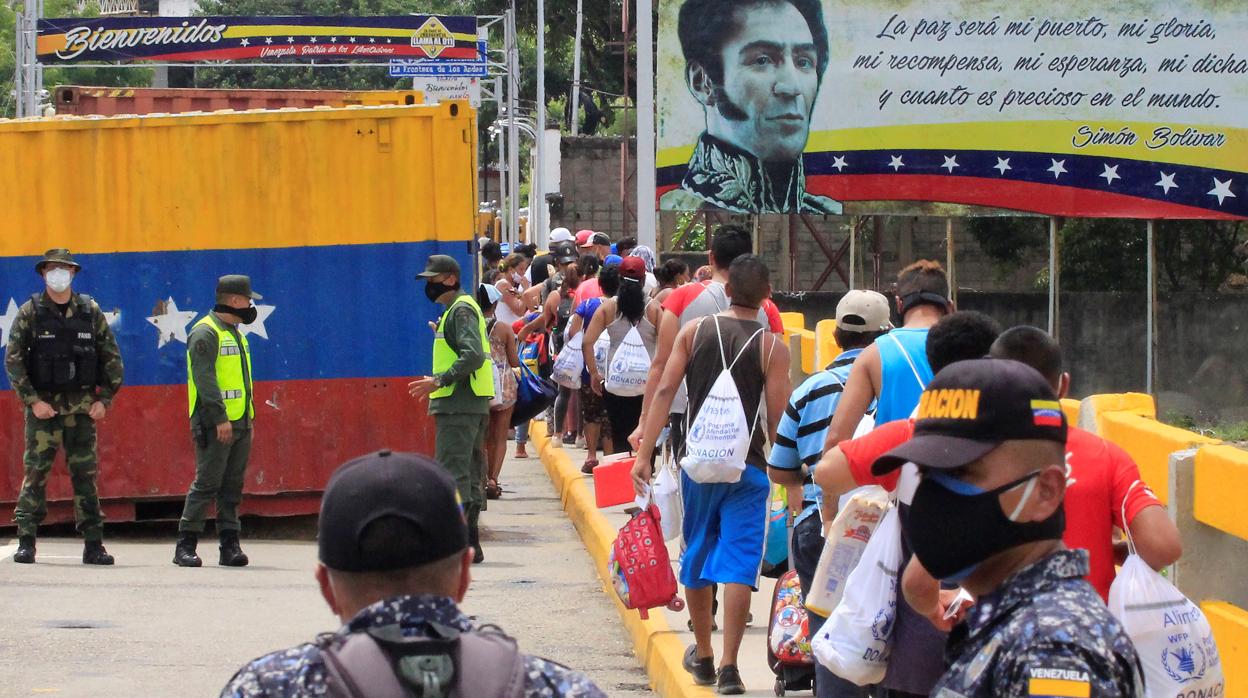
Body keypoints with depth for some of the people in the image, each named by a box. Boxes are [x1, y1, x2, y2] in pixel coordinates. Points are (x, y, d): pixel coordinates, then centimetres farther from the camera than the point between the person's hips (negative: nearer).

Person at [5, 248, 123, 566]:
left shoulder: (90, 311, 6)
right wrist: (32, 401, -10)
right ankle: (26, 542, 2)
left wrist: (104, 399, 1)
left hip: (82, 406, 2)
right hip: (43, 405, -2)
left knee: (86, 474, 2)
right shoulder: (30, 312, 0)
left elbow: (112, 357, 10)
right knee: (35, 472, -4)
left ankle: (93, 545, 4)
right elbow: (13, 360, -3)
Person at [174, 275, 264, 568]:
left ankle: (230, 545, 8)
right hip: (215, 425, -9)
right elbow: (205, 378, -19)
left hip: (240, 423, 9)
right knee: (206, 484, -9)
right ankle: (185, 546, -6)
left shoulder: (235, 334, 20)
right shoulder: (205, 333, -10)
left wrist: (250, 418, 21)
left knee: (233, 486, 7)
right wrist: (220, 418, -24)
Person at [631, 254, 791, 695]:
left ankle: (703, 655, 30)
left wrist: (645, 453, -4)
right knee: (738, 566, -2)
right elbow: (778, 419, -9)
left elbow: (665, 390, -5)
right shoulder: (772, 347, -6)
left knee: (697, 560, 17)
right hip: (747, 468, -3)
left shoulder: (694, 331, 1)